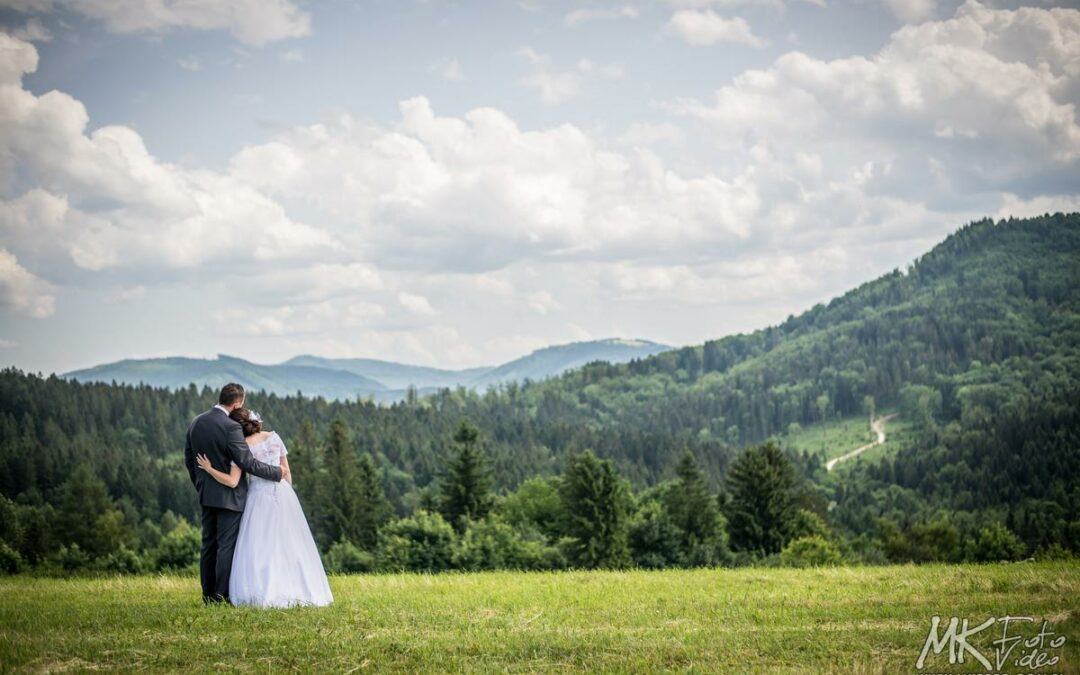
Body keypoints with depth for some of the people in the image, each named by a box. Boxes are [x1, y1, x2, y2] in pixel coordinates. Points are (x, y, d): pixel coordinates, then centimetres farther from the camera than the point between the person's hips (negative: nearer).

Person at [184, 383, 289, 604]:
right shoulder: (230, 427, -19)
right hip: (229, 496, -7)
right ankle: (222, 596, -2)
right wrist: (277, 472, -8)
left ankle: (208, 595, 14)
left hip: (206, 494, 7)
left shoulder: (196, 423, 5)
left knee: (209, 545, 12)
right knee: (227, 545, -2)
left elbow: (188, 459, 13)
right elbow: (247, 462, -19)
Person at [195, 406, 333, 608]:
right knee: (288, 545, 10)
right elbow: (287, 471, 7)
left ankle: (265, 593, -5)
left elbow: (232, 481, -17)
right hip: (283, 493, 4)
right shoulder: (274, 437, 1)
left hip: (260, 498, -4)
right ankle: (297, 590, 11)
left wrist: (209, 469, -7)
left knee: (259, 547, 2)